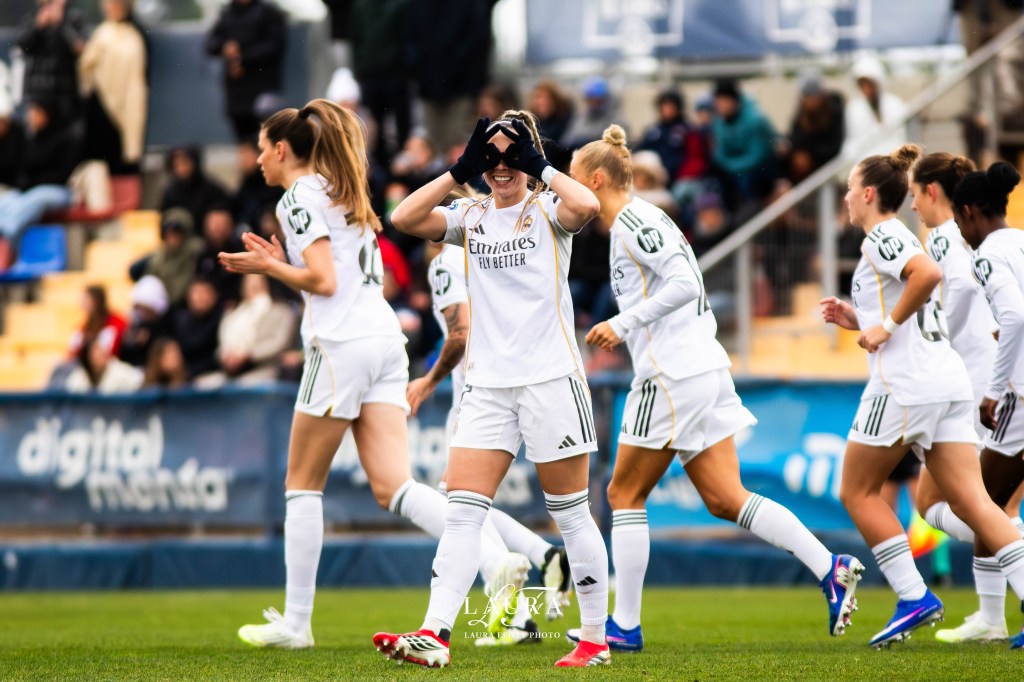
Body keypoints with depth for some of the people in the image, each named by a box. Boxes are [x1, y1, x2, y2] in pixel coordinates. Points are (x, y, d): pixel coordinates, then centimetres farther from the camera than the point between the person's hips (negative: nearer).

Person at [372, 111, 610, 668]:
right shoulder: (471, 217, 11)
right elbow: (404, 218, -4)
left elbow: (586, 206, -25)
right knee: (461, 511, -6)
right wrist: (460, 170, -7)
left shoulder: (547, 211, -1)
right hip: (487, 385, 4)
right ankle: (434, 635, -13)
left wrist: (539, 166, -14)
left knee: (570, 514, 3)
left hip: (551, 378, -4)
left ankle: (595, 640, 12)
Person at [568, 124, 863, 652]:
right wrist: (625, 331, 20)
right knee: (725, 500, 5)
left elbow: (684, 284, -21)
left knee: (624, 494, 1)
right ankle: (831, 568, -4)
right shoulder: (639, 220, 19)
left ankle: (624, 626, 4)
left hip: (672, 376, -10)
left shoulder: (633, 222, -11)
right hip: (704, 368, 10)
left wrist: (624, 323, -18)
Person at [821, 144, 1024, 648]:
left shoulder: (880, 238, -5)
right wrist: (856, 318, 22)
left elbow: (929, 273, -25)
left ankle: (914, 597, -1)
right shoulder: (899, 240, 24)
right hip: (950, 380, 9)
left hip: (905, 383, -9)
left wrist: (886, 325, -16)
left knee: (857, 491, 6)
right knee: (971, 501, 0)